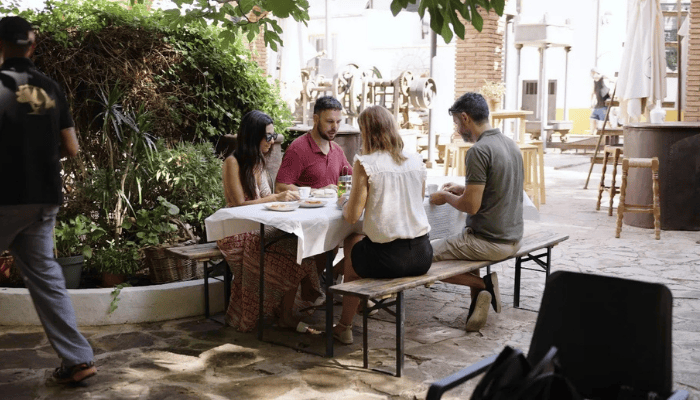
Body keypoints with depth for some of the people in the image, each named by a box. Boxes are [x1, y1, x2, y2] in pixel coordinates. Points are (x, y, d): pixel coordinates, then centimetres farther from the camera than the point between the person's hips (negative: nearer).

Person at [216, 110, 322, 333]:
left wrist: (286, 195, -1)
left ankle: (287, 314, -19)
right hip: (240, 233, -7)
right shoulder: (233, 162, -9)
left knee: (297, 243, -23)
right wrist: (276, 197, -17)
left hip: (261, 229, 7)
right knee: (291, 256, -28)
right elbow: (240, 204, -15)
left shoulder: (258, 160, 16)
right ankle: (285, 316, -13)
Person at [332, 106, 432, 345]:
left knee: (351, 243, 29)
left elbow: (352, 216, -7)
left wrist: (344, 202, 14)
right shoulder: (417, 161, 6)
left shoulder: (365, 164, -9)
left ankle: (345, 327, 35)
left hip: (386, 258, -5)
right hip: (421, 255, 5)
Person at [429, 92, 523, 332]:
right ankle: (480, 299, 20)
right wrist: (462, 189, 18)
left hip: (489, 242, -9)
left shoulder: (479, 151, -20)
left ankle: (483, 283, -3)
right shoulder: (510, 144, 8)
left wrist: (446, 197, -2)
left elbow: (471, 205, -21)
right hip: (513, 238, 9)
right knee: (466, 244, 35)